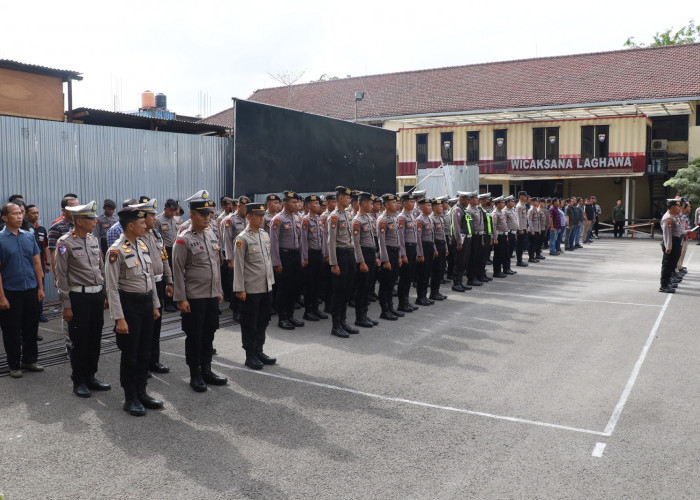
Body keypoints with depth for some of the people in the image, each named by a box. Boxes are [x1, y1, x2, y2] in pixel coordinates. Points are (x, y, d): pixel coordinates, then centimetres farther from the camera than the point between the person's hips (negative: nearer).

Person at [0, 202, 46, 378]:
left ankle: (30, 360, 26)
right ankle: (14, 365, 20)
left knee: (31, 327, 12)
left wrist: (40, 288, 7)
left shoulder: (29, 236, 5)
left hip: (31, 290, 4)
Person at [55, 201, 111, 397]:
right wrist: (66, 305, -11)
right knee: (80, 341, 3)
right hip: (79, 296, -6)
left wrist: (104, 293, 14)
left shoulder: (93, 239, 10)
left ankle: (90, 377, 26)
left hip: (97, 295, 6)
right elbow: (62, 276, -10)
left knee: (95, 339, 13)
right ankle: (78, 381, 17)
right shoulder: (65, 243, -10)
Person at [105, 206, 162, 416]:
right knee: (130, 355, 4)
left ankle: (141, 393, 28)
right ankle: (130, 398, 18)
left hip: (146, 302, 7)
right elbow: (112, 287, -16)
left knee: (145, 352, 15)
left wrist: (155, 305, 15)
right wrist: (119, 318, -18)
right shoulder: (116, 250, -15)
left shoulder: (143, 245, 7)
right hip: (129, 304, -7)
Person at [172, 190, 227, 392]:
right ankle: (195, 375, 16)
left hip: (212, 296, 7)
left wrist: (219, 290, 16)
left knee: (209, 334, 14)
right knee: (194, 337, 4)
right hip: (194, 298, -6)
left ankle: (206, 371, 27)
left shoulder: (211, 235, 9)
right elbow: (178, 271, -12)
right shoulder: (183, 240, -12)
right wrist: (181, 298, -14)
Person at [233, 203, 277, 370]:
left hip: (266, 287, 7)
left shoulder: (265, 235, 11)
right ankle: (250, 356, 14)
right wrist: (240, 289, -15)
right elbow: (238, 266, -13)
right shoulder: (242, 238, -11)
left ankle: (259, 351, 28)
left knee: (263, 321, 15)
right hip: (251, 290, -7)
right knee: (250, 324, 4)